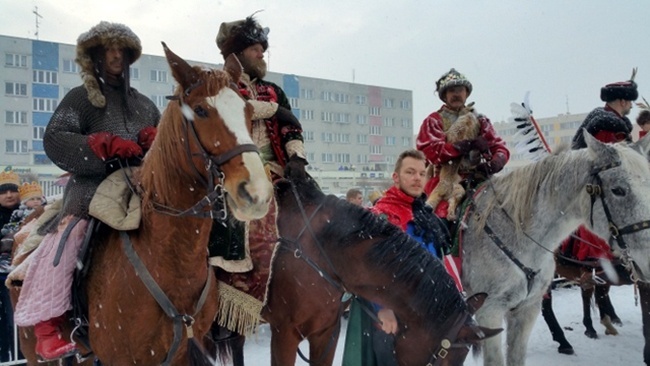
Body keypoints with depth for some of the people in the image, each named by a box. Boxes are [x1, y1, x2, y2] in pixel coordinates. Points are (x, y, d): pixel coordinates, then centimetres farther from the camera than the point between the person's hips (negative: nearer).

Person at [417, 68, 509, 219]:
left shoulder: (479, 120, 21)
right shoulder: (434, 121, 8)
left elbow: (500, 147, 13)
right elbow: (430, 151, -9)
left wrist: (495, 163, -11)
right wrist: (466, 146, -17)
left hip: (477, 179, 4)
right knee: (444, 214, -24)